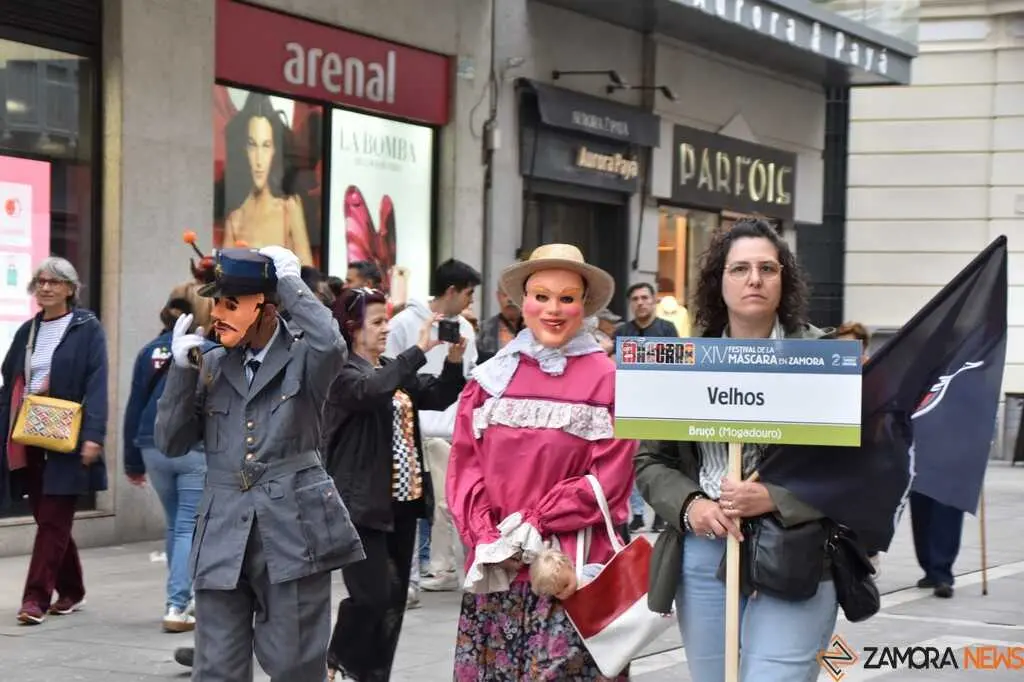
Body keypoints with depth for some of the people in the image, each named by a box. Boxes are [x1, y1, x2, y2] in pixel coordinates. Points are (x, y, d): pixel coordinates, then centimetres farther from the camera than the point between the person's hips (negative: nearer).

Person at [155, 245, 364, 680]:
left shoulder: (303, 359, 0)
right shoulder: (212, 366, 11)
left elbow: (331, 344, -25)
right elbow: (171, 443, 7)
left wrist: (290, 284, -14)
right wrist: (182, 369, -3)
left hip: (293, 530, -3)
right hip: (224, 533, 4)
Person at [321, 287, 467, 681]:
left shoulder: (392, 369, 16)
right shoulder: (340, 372, -9)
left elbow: (439, 397, 8)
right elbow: (372, 390, -29)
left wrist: (454, 360, -9)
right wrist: (420, 349, -32)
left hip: (401, 499, 8)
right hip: (362, 503, -8)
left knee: (395, 597, 9)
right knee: (372, 595, -12)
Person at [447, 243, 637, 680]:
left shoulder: (607, 380, -1)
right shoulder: (491, 377, 9)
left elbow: (609, 479, -7)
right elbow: (465, 468, 6)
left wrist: (534, 526, -11)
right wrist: (487, 538, -8)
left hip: (572, 567, -3)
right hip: (494, 566, 3)